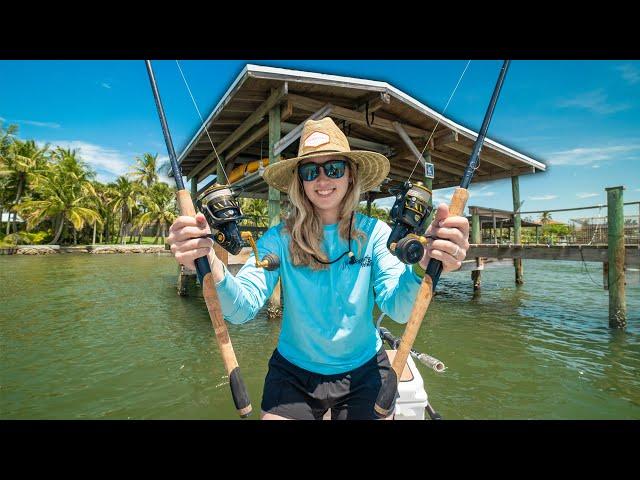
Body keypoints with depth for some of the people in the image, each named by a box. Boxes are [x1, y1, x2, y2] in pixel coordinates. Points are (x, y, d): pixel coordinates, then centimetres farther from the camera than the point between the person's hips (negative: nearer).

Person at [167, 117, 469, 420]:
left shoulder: (375, 233, -11)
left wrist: (424, 265, -44)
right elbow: (242, 309, -22)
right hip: (293, 372, 0)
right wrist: (210, 264, -43)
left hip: (364, 372, 1)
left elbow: (398, 310, -22)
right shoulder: (279, 238, -11)